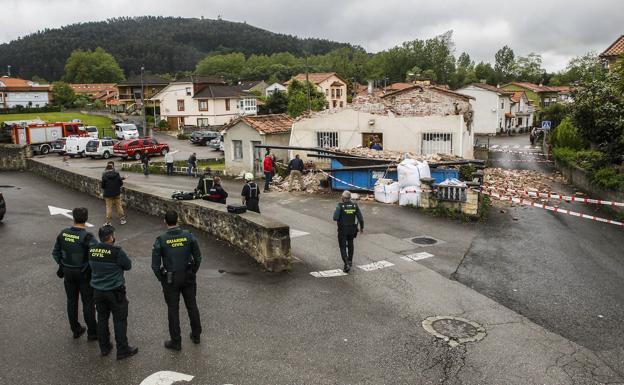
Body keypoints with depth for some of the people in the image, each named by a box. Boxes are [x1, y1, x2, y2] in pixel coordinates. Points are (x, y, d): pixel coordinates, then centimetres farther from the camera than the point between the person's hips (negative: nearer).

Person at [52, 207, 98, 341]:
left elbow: (55, 253, 4)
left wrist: (63, 265, 14)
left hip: (68, 272, 5)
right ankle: (92, 333, 17)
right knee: (88, 303, 8)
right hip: (84, 273, -4)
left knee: (72, 301, 18)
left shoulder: (63, 233, -5)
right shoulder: (87, 237, -22)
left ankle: (76, 330, 30)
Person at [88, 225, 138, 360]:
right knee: (120, 320, 6)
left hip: (98, 290, 6)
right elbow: (128, 265, -9)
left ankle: (104, 347, 31)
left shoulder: (92, 250, -3)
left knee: (102, 318, 19)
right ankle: (122, 350, 13)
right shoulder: (116, 251, -22)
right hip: (115, 291, -6)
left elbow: (92, 266, 12)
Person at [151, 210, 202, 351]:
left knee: (173, 310, 10)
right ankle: (196, 335, 33)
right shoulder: (189, 236, -10)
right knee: (192, 305, 18)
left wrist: (162, 279, 4)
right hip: (188, 277, 2)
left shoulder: (161, 240, -15)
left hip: (170, 279, -2)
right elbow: (198, 258, -3)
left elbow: (155, 265, -12)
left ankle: (176, 342, 21)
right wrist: (193, 273, 11)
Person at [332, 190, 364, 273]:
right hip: (352, 229, 4)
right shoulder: (355, 205, -6)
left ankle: (347, 264, -10)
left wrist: (335, 212, -1)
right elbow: (360, 218, -5)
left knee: (343, 247, 5)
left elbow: (335, 218, -23)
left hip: (342, 230, -4)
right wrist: (361, 227, 10)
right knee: (350, 244, 26)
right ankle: (350, 261, 39)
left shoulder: (340, 206, -17)